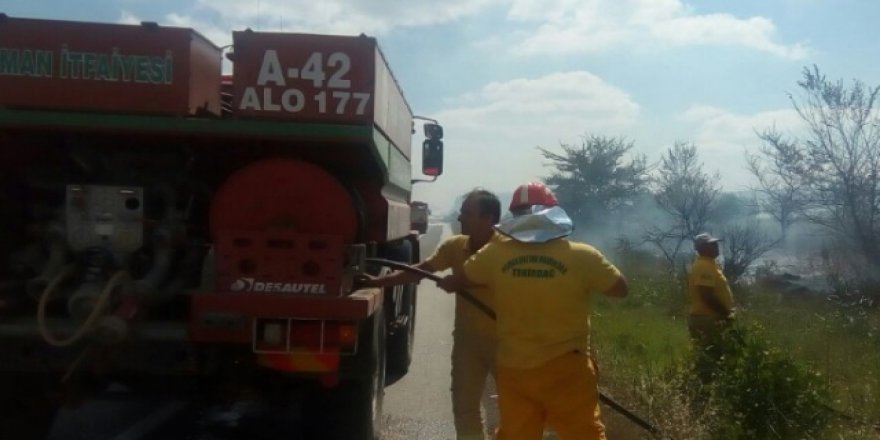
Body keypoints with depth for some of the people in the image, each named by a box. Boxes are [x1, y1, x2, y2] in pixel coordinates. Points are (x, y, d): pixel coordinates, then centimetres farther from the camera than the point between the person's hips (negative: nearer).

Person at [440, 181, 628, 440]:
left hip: (514, 370, 3)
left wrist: (444, 282, 37)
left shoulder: (494, 255, -3)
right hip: (566, 371, -2)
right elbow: (620, 289, 3)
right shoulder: (582, 256, -11)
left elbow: (456, 282, 14)